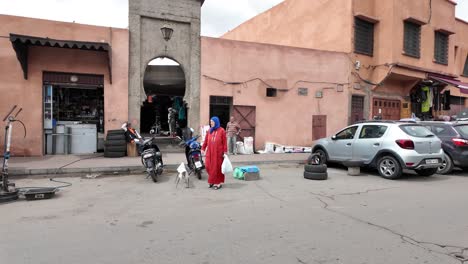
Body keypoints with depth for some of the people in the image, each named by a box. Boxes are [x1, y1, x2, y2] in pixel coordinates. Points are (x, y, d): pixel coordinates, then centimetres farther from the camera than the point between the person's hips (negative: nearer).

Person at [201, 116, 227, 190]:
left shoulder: (221, 130, -2)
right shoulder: (209, 131, 10)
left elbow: (224, 142, -4)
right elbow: (206, 141, 12)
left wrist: (225, 152, -8)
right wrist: (203, 149, 7)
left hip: (218, 152, -4)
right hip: (210, 152, 4)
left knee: (218, 167, 1)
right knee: (208, 166, 2)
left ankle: (218, 183, 13)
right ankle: (212, 180, 24)